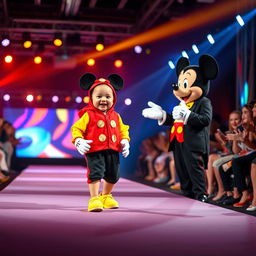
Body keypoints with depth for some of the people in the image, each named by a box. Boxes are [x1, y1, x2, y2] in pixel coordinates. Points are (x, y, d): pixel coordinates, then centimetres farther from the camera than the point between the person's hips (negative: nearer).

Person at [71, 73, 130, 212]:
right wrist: (79, 141, -22)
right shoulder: (88, 115, -5)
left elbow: (123, 130, 19)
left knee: (113, 175, 16)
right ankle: (94, 199, -10)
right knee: (96, 173, -17)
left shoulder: (115, 116, 10)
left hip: (112, 151, 6)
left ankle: (106, 195, 38)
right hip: (94, 151, -6)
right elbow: (76, 128, -6)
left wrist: (125, 141, 2)